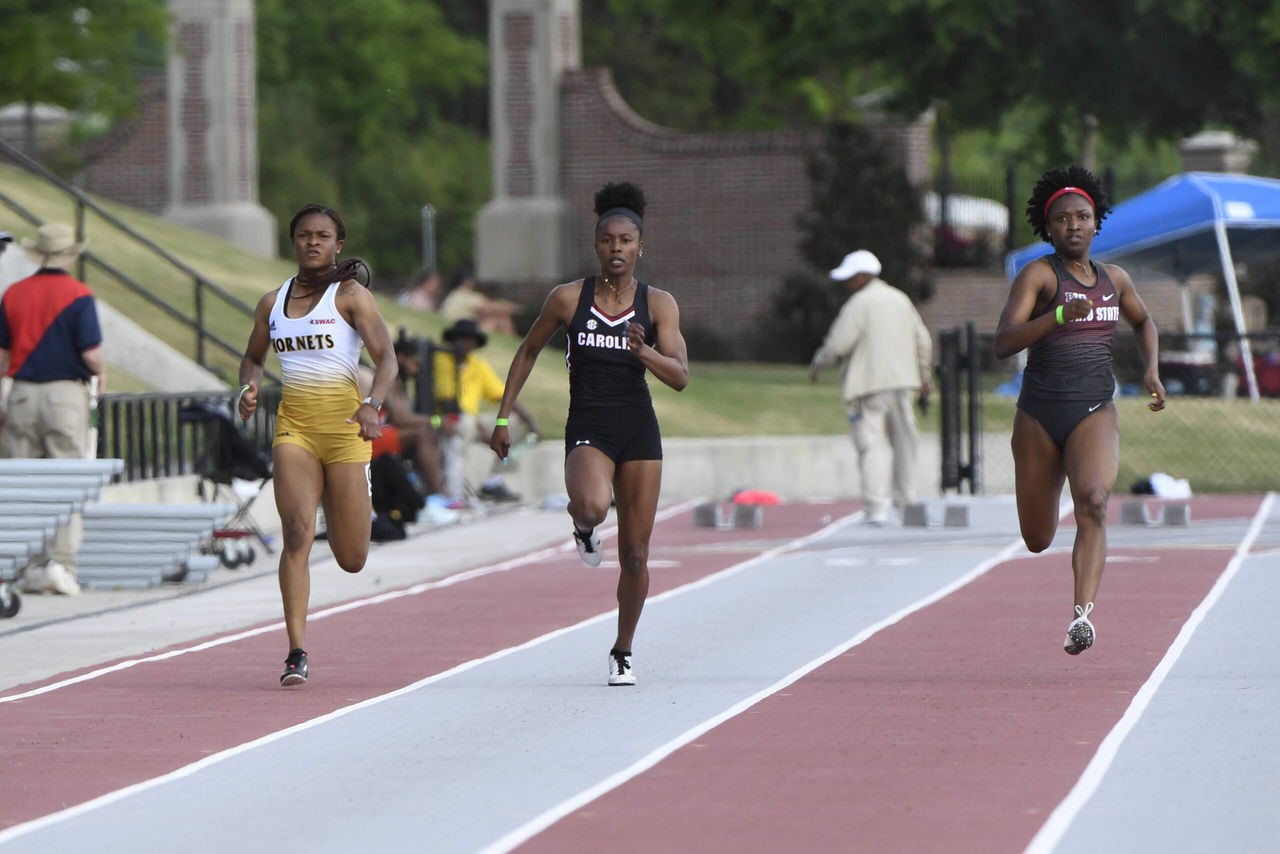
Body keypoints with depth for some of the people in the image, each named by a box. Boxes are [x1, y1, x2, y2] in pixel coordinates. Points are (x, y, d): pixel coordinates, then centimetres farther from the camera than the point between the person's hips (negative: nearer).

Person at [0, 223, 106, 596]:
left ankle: (31, 568, 8)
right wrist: (101, 374, 9)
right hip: (66, 394, -4)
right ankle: (61, 562, -8)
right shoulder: (78, 295, -7)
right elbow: (91, 353, -13)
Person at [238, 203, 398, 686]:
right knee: (297, 534, -17)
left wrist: (372, 406, -29)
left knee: (351, 560, 4)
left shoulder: (351, 296, -2)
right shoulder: (273, 303, 10)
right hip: (293, 424, 2)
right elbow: (253, 357, 26)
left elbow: (386, 360, -10)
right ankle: (297, 651, -16)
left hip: (345, 424, -2)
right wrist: (248, 387, 3)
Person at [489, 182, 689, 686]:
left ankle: (623, 652, 25)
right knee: (591, 505, -36)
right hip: (587, 430, -1)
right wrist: (503, 418, 10)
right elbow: (528, 352, 13)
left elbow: (680, 377, -7)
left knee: (635, 557, 4)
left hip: (639, 431, 1)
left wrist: (644, 351, -27)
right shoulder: (568, 299, 0)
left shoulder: (658, 304, 0)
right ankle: (583, 527, 2)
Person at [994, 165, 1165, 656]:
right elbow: (1004, 343, -19)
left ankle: (1082, 615, -40)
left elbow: (1142, 322, 31)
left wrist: (1152, 370, 13)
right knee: (1038, 540, 10)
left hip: (1095, 413, 1)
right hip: (1039, 415, -1)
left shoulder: (1114, 279, 9)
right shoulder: (1038, 275, -6)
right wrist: (1060, 315, -32)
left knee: (1093, 503, -28)